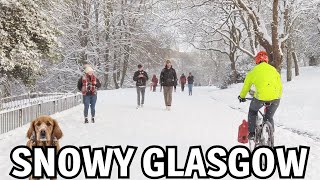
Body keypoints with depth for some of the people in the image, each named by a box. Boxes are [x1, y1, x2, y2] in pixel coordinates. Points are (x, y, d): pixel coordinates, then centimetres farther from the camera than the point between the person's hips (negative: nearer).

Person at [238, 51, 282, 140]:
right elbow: (280, 86, 25)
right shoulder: (273, 69, 19)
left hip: (261, 97, -2)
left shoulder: (253, 71, 12)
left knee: (253, 111, 28)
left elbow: (246, 86, 23)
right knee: (269, 117, 25)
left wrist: (242, 96, 41)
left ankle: (252, 133, 24)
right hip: (275, 98, 2)